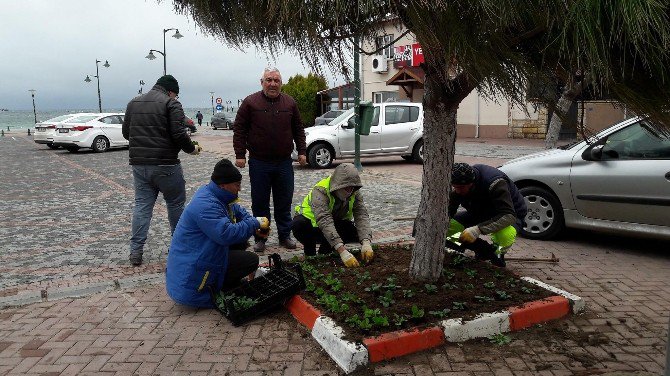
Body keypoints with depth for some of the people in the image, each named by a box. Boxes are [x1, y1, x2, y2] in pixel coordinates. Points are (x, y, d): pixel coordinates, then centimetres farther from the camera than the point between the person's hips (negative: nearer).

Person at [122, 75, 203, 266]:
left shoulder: (134, 103, 13)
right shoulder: (171, 104, -7)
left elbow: (125, 132, 16)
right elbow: (179, 134, -16)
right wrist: (192, 149, 0)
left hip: (138, 164, 6)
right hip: (165, 164, -5)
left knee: (142, 204, 10)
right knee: (176, 204, 10)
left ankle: (136, 251, 7)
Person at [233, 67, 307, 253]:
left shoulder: (290, 103, 7)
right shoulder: (250, 102, -1)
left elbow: (298, 129, 14)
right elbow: (239, 129, 0)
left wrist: (301, 151, 7)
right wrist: (240, 155, -6)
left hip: (284, 162, 2)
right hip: (259, 163, -2)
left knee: (284, 202, 9)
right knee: (260, 203, 6)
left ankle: (285, 235, 22)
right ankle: (260, 238, 18)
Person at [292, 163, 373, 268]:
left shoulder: (354, 192, -16)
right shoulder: (320, 191, -33)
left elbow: (362, 216, -26)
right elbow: (325, 222, -45)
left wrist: (366, 243, -44)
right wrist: (342, 251, -54)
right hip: (312, 222, -4)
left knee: (360, 233, -23)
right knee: (298, 224, -37)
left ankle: (325, 248, 2)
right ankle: (310, 249, -6)